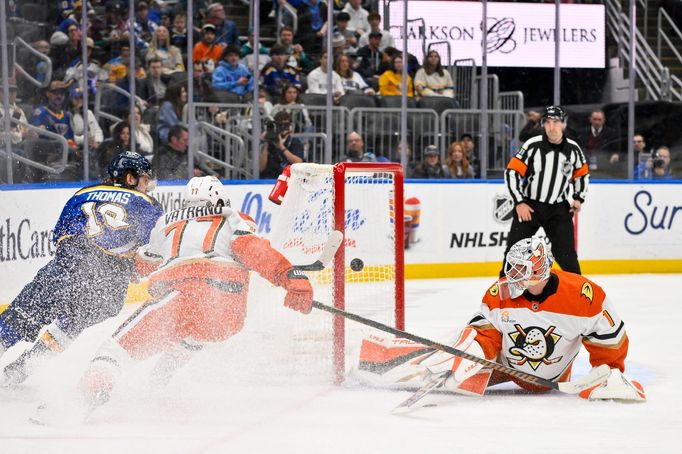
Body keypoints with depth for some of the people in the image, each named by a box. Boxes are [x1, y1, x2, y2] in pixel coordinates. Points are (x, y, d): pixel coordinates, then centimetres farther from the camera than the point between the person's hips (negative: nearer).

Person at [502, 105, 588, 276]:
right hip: (529, 205, -2)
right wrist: (519, 203, -15)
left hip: (559, 208, 2)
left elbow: (582, 174, 16)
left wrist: (578, 198, 6)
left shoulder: (573, 149, -2)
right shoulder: (532, 146, -14)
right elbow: (512, 172, -12)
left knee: (566, 254, -2)